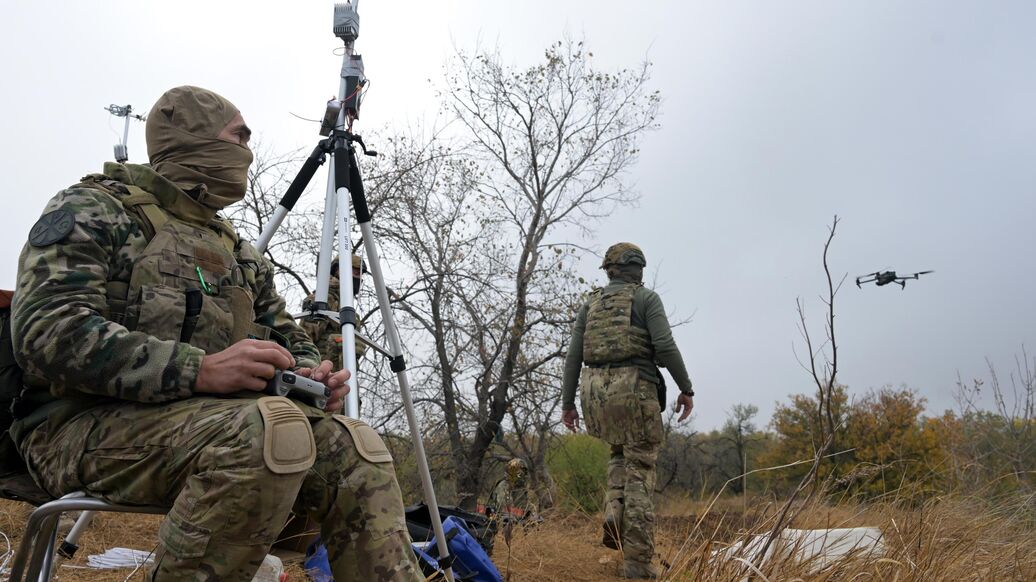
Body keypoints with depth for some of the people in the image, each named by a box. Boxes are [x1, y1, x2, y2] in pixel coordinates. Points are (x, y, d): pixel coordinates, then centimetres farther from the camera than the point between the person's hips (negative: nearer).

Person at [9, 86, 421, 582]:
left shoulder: (240, 253, 21)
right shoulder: (92, 210, 0)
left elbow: (288, 337, 24)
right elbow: (48, 331, -15)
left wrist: (310, 373, -3)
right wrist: (200, 369, -27)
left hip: (213, 420, 7)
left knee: (357, 450, -15)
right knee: (275, 428, -34)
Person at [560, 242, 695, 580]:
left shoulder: (590, 304, 17)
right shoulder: (646, 298, 5)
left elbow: (573, 357, 11)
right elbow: (665, 346, -9)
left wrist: (567, 403, 14)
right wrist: (686, 388, -2)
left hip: (595, 390, 5)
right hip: (634, 388, -4)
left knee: (620, 453, 28)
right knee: (640, 470, 1)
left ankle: (615, 518, 6)